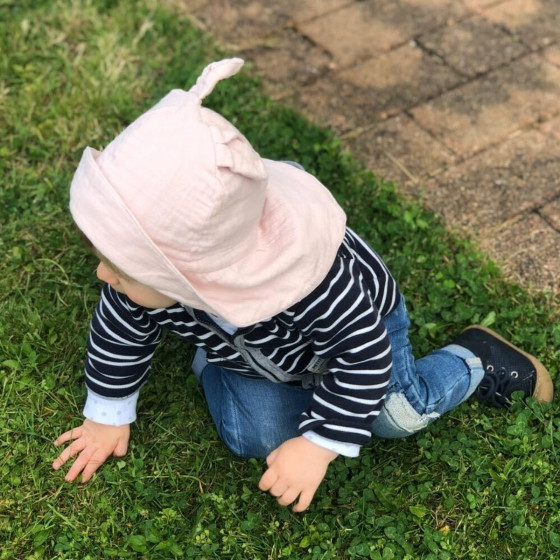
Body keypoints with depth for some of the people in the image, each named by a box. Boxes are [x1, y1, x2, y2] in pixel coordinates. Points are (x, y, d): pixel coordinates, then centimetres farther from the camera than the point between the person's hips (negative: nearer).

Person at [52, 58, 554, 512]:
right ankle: (211, 357, 18)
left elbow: (365, 348, -33)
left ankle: (475, 362, 27)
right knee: (255, 436, -8)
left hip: (358, 318, -3)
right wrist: (108, 414, 1)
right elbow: (121, 331, -12)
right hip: (254, 344, 3)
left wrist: (319, 444, -29)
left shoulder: (306, 278, -50)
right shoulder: (156, 268, -34)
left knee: (401, 414, 0)